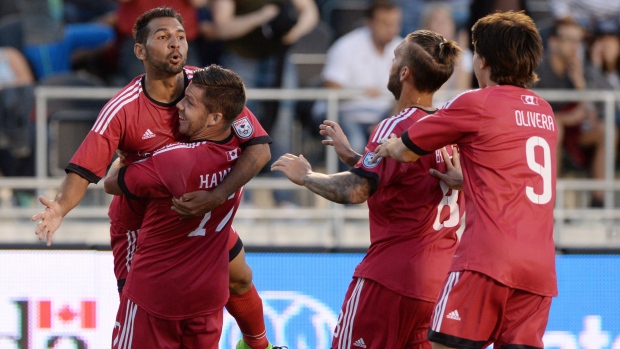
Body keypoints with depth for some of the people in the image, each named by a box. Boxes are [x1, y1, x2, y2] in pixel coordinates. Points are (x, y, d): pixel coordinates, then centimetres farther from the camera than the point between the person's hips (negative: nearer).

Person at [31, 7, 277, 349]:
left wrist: (216, 196, -42)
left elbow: (258, 148, -27)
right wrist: (59, 208, -51)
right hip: (141, 218, -3)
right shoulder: (122, 110, -27)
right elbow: (83, 170, -28)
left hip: (203, 211, 3)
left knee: (240, 281, 21)